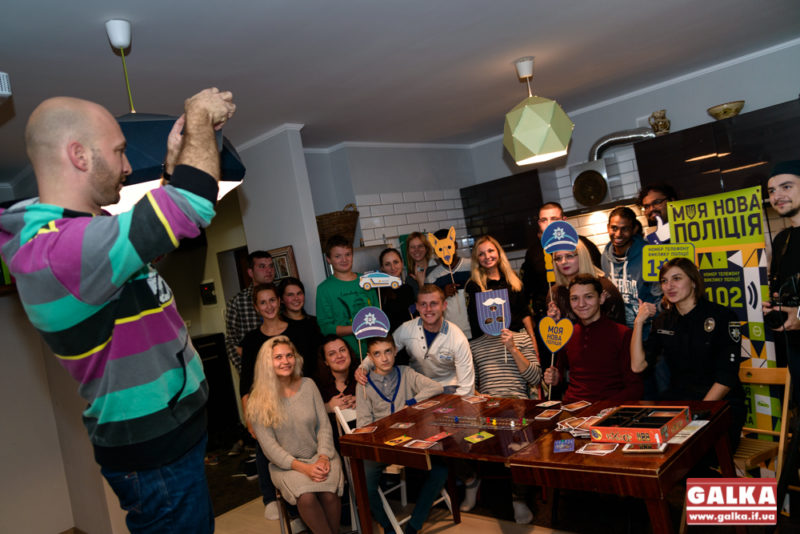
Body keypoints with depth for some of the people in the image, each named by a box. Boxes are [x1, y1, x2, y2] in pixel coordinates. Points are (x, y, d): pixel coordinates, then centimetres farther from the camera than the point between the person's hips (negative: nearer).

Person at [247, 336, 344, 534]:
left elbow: (324, 426, 5)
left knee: (329, 493, -27)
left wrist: (323, 457, -11)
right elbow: (269, 446, -8)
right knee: (306, 496, -31)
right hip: (285, 464, -2)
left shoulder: (308, 385, 4)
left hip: (319, 456, 2)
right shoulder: (258, 401, -5)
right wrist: (302, 467, -17)